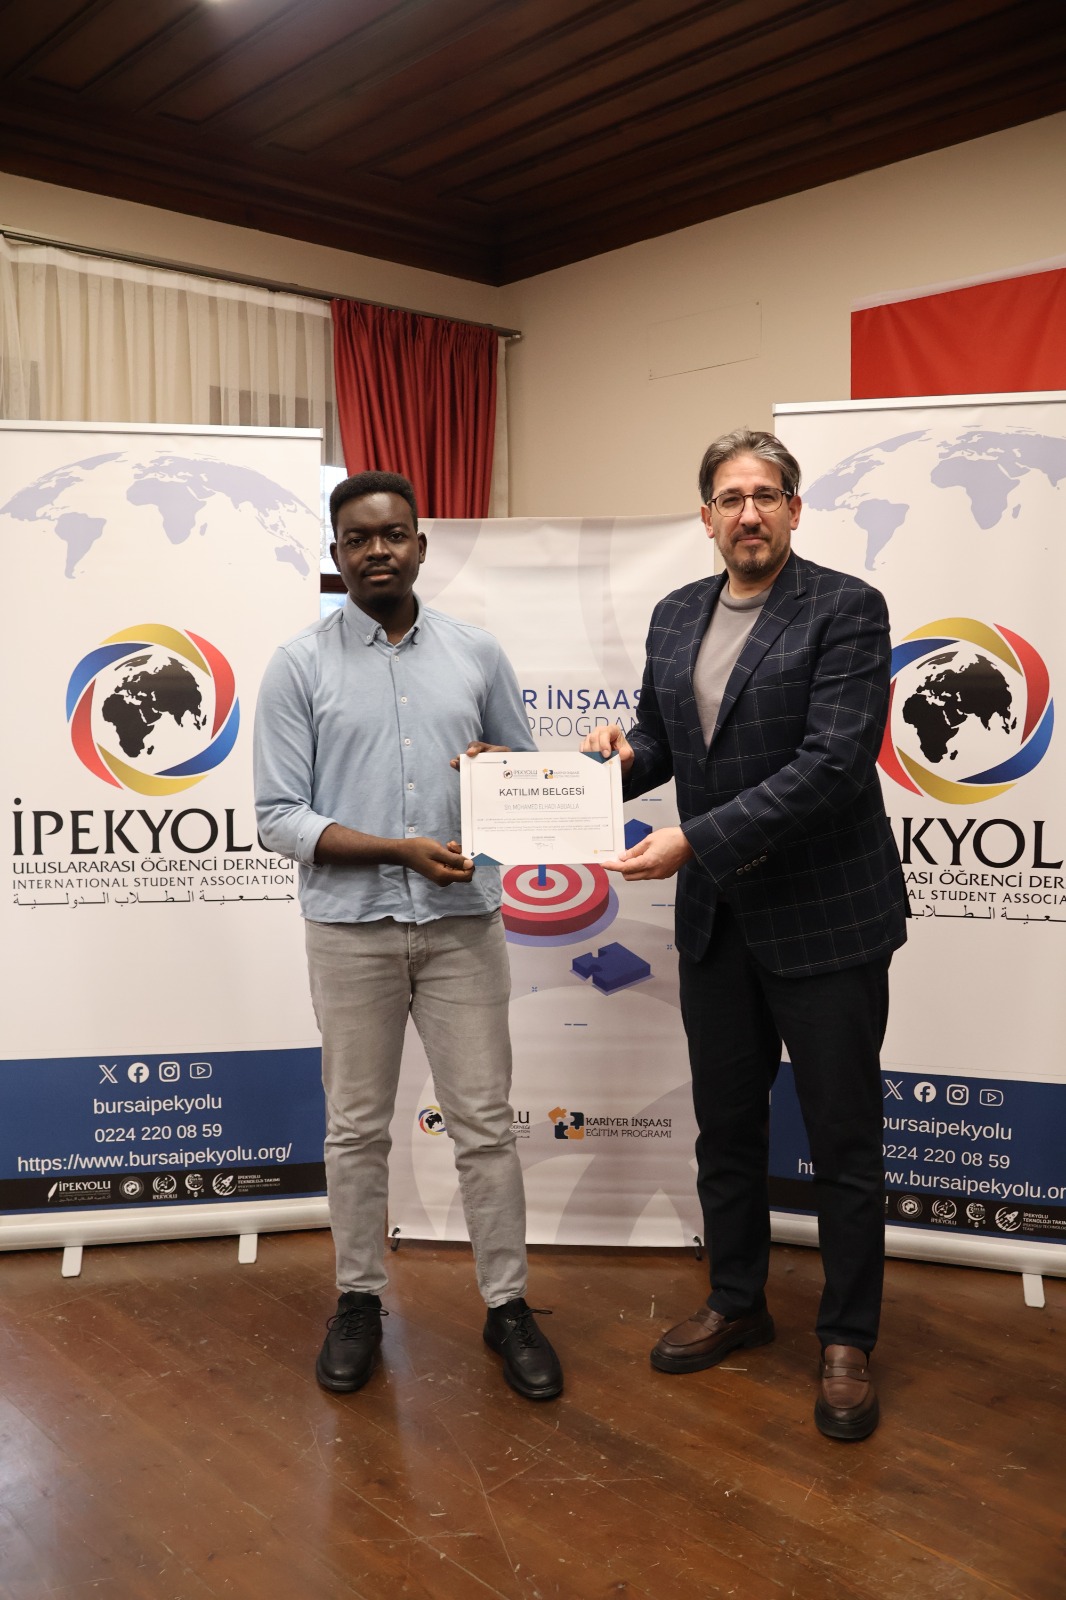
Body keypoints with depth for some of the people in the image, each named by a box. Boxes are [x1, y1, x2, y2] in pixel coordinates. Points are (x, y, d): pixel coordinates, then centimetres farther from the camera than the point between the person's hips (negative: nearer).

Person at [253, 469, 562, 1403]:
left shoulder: (477, 653, 5)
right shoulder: (300, 665, -2)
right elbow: (280, 817, -7)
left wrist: (504, 766, -11)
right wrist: (399, 849, -18)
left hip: (463, 923, 1)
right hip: (351, 928, -1)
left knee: (485, 1123, 7)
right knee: (357, 1127, 11)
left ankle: (508, 1305, 22)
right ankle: (359, 1299, 29)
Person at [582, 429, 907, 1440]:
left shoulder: (845, 610, -11)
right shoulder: (675, 616, 8)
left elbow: (833, 763, -21)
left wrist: (696, 841, -25)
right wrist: (621, 756, -7)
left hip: (825, 918, -6)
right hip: (717, 918, 6)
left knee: (842, 1139, 7)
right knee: (725, 1126, 17)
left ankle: (847, 1340, 25)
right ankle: (736, 1305, 37)